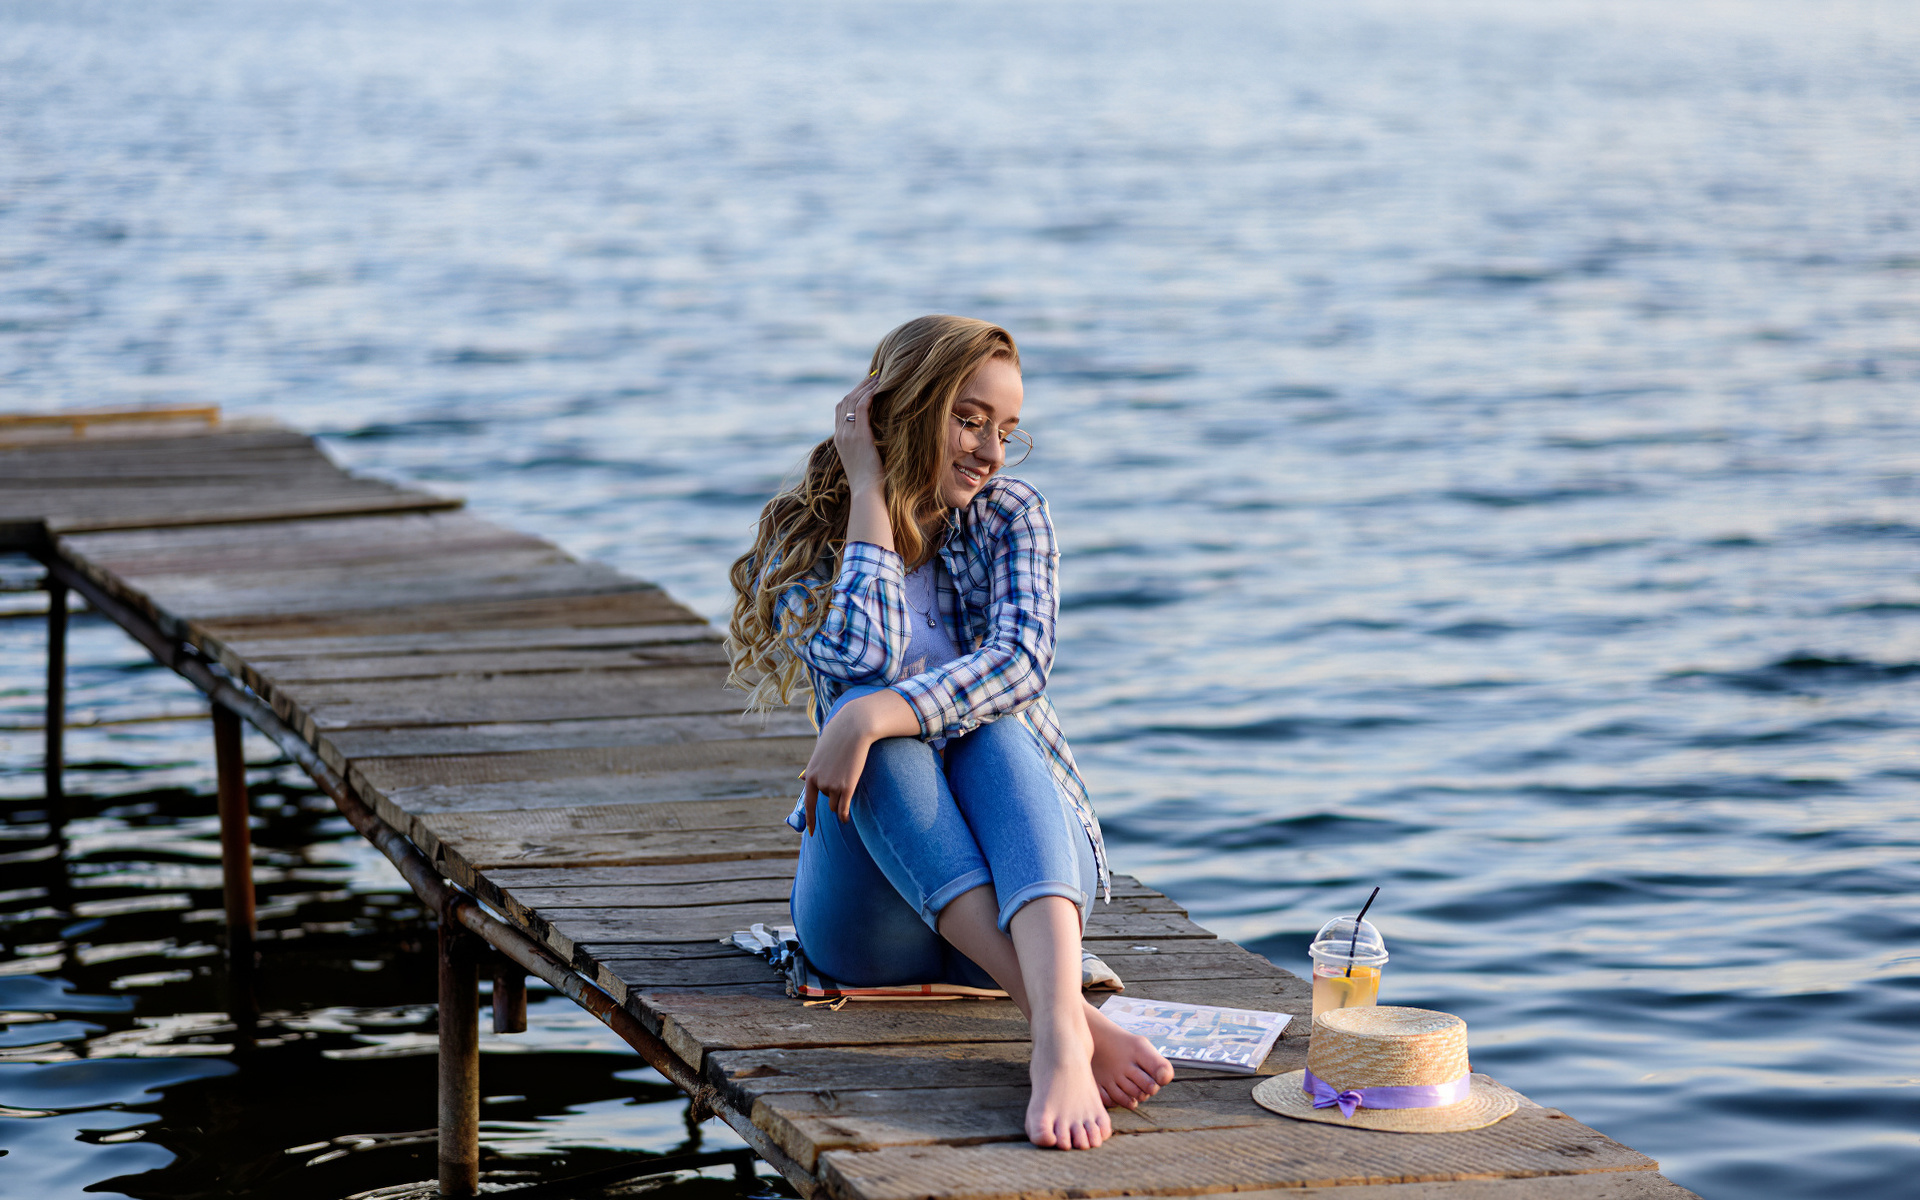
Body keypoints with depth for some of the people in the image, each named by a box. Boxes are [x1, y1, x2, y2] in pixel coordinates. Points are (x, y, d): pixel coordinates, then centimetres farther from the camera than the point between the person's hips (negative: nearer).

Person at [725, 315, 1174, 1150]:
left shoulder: (1011, 518, 5)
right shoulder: (804, 541, 3)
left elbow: (1021, 660, -16)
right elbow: (866, 657, -18)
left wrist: (876, 718, -31)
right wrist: (868, 492, -10)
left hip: (1020, 879, 1)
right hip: (875, 918, 0)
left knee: (991, 717, -29)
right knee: (865, 708, -29)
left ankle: (1060, 1036, -56)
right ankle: (1068, 1017, -50)